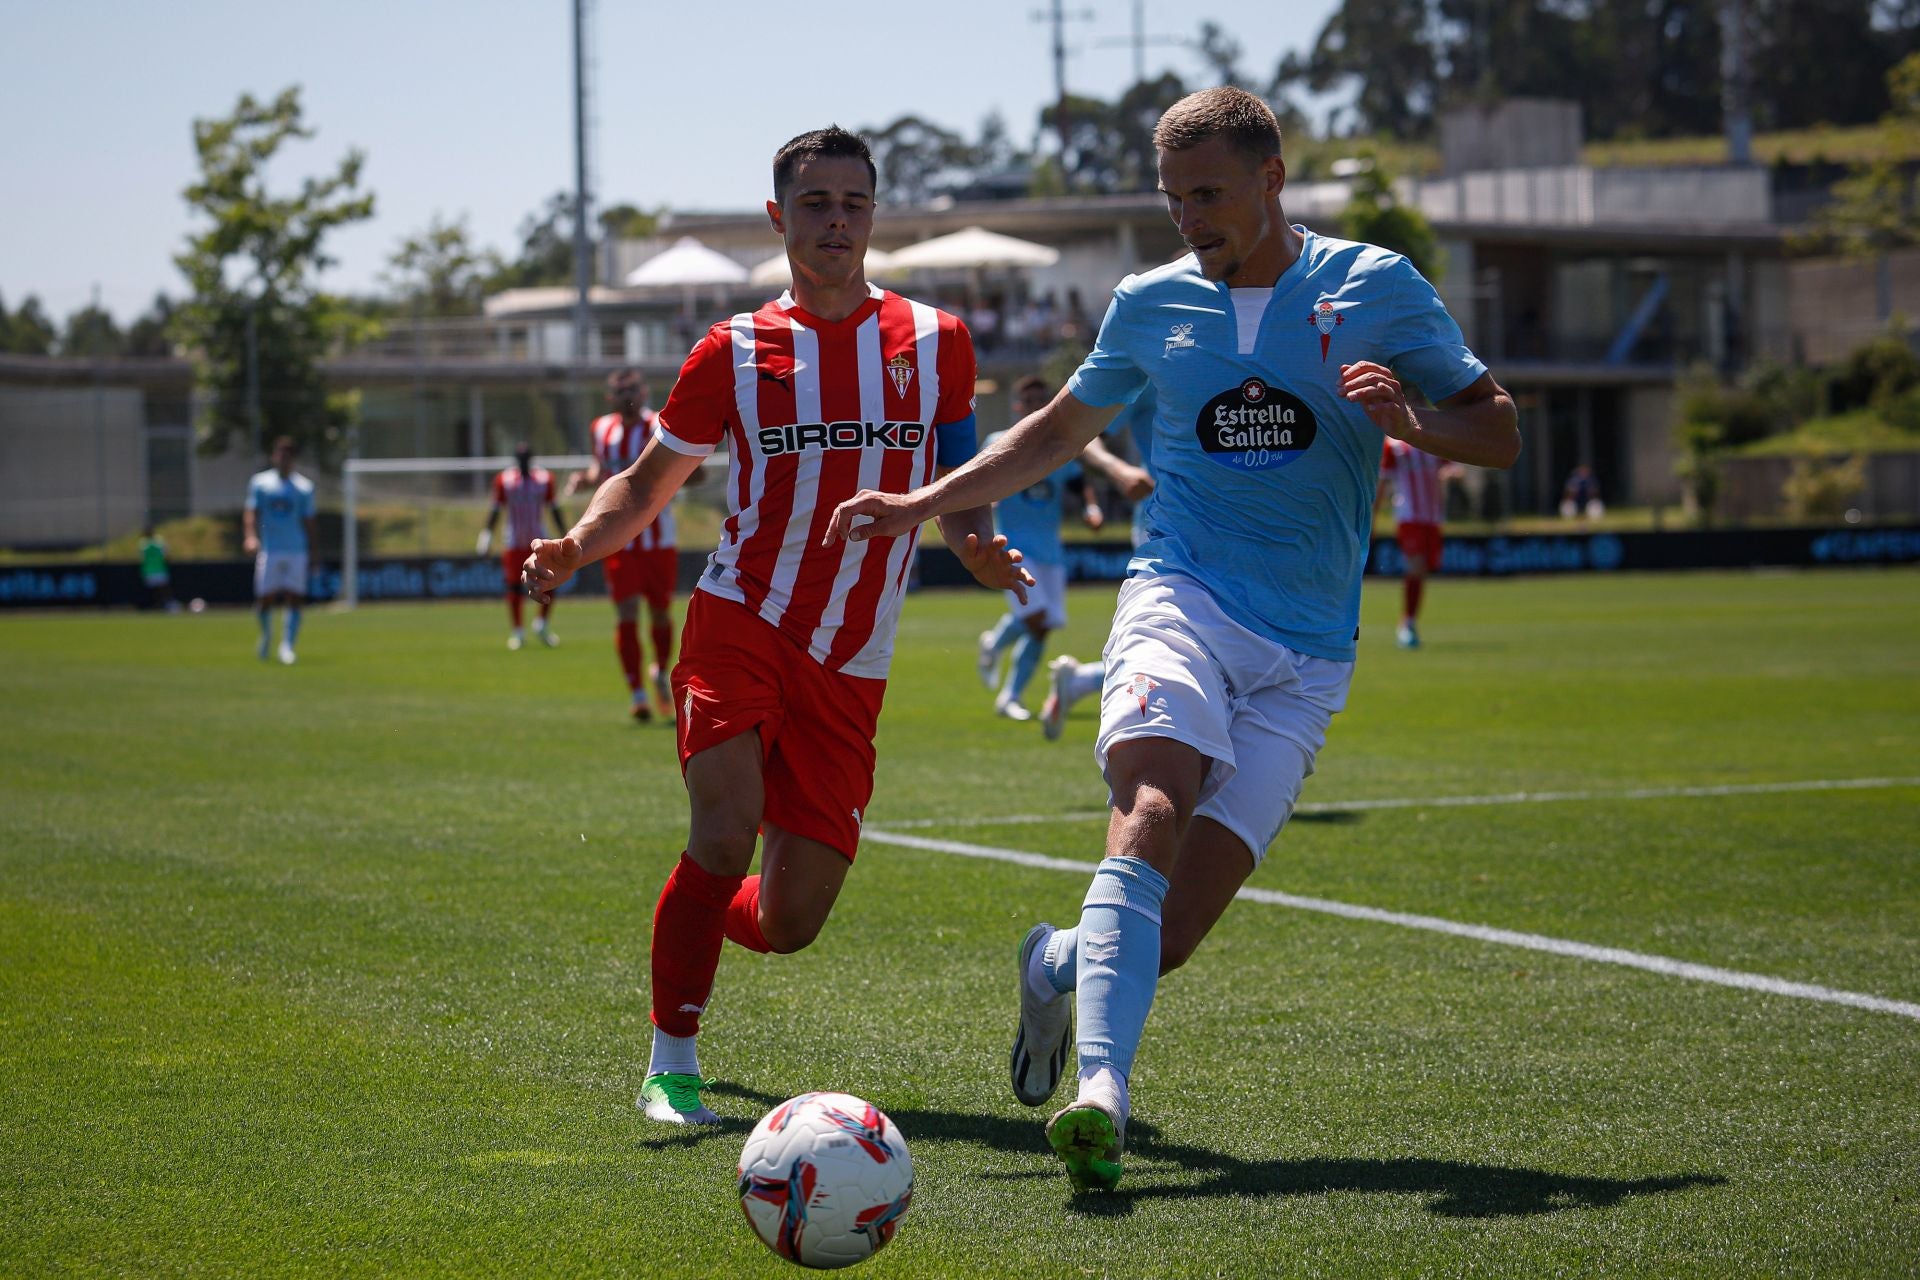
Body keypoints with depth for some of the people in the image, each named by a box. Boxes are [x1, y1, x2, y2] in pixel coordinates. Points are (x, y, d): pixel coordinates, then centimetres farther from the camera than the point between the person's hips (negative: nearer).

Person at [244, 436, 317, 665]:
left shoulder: (304, 487, 9)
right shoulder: (260, 483, 7)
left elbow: (307, 521, 12)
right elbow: (251, 514, 1)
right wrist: (251, 536, -15)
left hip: (296, 550, 0)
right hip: (268, 549, 0)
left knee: (294, 600, -9)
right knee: (265, 598, -1)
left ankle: (287, 646, -9)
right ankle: (266, 635, 26)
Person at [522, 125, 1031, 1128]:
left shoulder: (935, 342, 8)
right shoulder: (735, 351, 4)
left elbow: (959, 490, 12)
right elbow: (646, 484, 11)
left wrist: (977, 547, -11)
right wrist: (575, 545, -9)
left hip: (851, 672, 2)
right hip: (741, 624, -2)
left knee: (790, 922, -1)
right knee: (727, 830, -22)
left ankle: (698, 918, 35)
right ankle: (670, 1066, -7)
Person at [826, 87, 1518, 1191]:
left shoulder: (1375, 287, 5)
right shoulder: (1151, 304, 12)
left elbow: (1501, 433, 8)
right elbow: (1059, 433, 28)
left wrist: (1409, 422, -13)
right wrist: (923, 505, 19)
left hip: (1305, 654, 0)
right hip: (1181, 601, 0)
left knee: (1170, 933, -10)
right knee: (1153, 812, -32)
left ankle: (1062, 967, 24)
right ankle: (1100, 1094, -41)